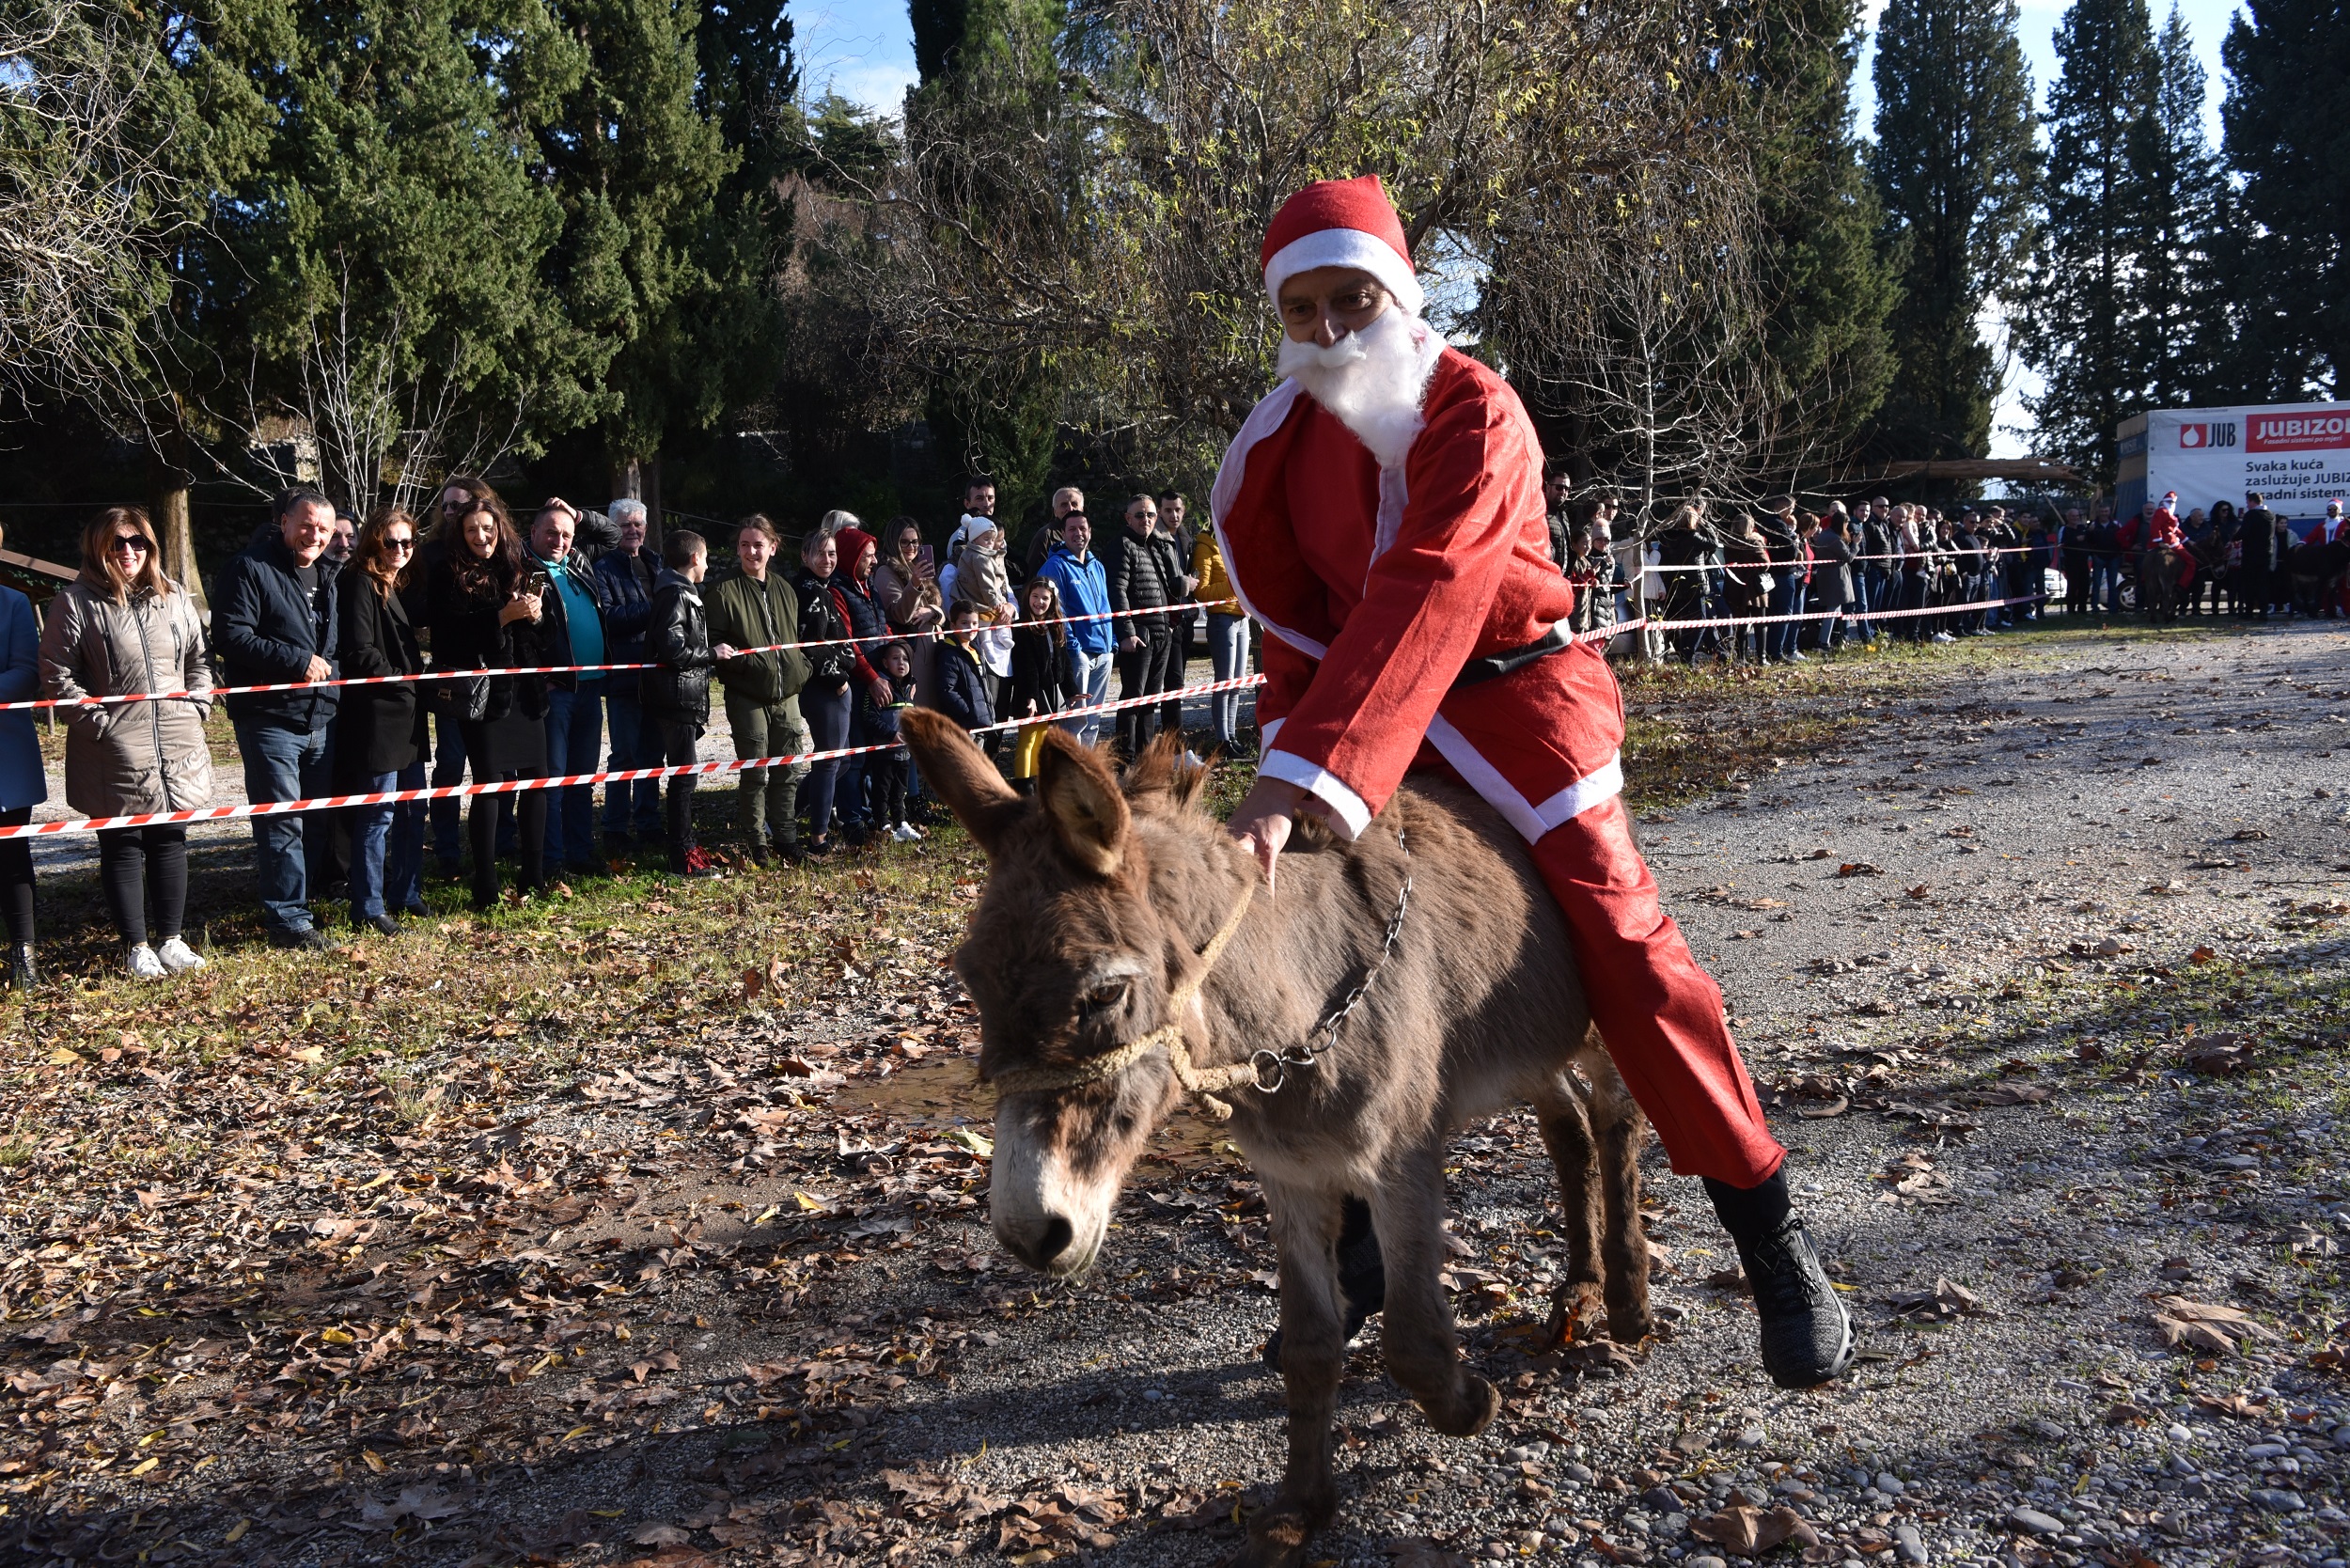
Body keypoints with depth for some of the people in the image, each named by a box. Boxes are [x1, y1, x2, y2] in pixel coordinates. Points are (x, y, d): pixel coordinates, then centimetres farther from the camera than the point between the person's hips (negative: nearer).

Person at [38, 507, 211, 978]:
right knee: (122, 847, 5)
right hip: (115, 754, -4)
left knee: (170, 841, 11)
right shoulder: (76, 602, -5)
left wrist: (196, 708, 4)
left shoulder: (175, 597, 9)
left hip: (177, 747, 4)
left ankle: (171, 939, 22)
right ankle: (136, 948, 15)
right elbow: (56, 675, -6)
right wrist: (98, 719, -12)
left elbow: (198, 660, 17)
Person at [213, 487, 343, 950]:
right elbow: (231, 635, -17)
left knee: (318, 819, 13)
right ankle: (288, 920, 0)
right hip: (271, 717, -7)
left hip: (321, 717, 8)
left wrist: (328, 667, 8)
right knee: (283, 823, -6)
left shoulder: (327, 577, 17)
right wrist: (299, 660, -18)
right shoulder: (250, 569, -7)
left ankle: (304, 898, 25)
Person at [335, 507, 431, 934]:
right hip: (376, 717, -9)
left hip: (408, 715, 9)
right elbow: (360, 654, -17)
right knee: (378, 814, -5)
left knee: (413, 807, 14)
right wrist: (402, 680, -11)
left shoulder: (399, 588, 18)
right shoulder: (360, 585, -10)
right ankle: (368, 907, 3)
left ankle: (406, 893, 25)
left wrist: (419, 673, 9)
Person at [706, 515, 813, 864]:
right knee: (755, 773, -2)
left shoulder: (785, 590, 13)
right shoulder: (724, 592, -5)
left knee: (788, 771, 9)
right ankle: (756, 845, 10)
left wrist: (802, 665, 9)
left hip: (787, 693, 5)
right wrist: (736, 658, -23)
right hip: (748, 695, -5)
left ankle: (785, 838, 21)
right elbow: (712, 642, -7)